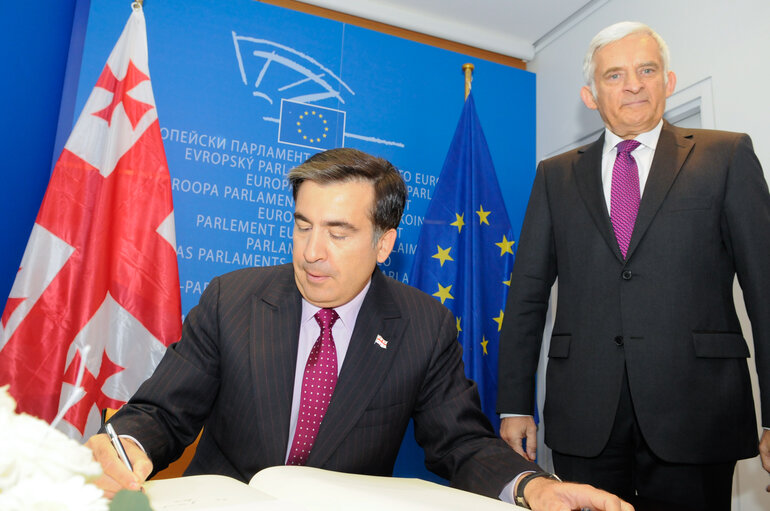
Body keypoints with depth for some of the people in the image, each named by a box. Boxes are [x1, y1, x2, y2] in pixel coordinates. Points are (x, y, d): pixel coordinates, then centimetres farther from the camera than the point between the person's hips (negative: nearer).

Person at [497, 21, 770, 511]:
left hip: (694, 415, -1)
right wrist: (515, 406, 2)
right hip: (584, 416, 2)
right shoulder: (556, 175, 10)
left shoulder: (727, 157, 6)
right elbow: (527, 295, 7)